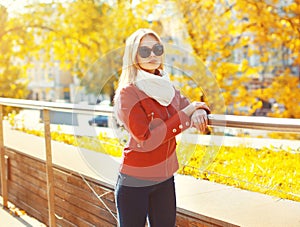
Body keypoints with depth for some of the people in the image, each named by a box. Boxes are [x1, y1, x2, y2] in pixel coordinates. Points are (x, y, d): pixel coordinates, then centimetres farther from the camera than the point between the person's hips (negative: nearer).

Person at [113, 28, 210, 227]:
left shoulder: (165, 87, 5)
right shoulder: (128, 92, -14)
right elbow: (146, 140, -22)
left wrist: (199, 113, -11)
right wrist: (184, 115, -17)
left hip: (165, 178, 6)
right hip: (135, 181, -6)